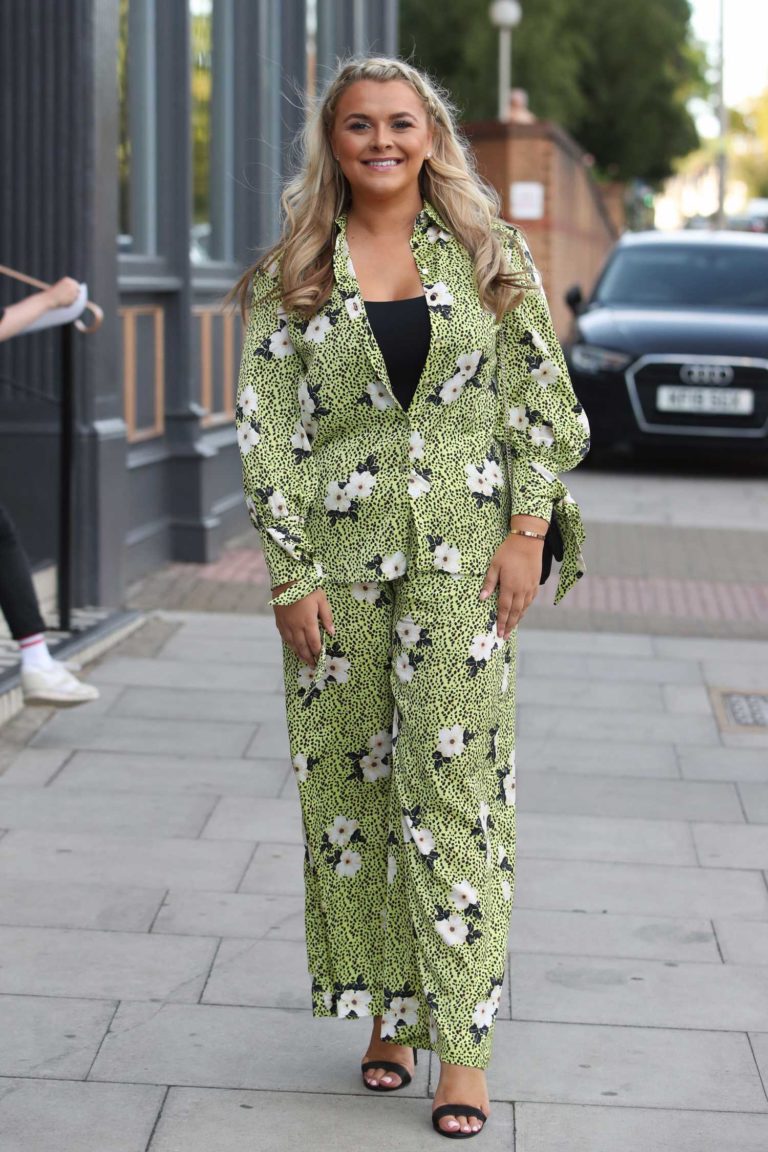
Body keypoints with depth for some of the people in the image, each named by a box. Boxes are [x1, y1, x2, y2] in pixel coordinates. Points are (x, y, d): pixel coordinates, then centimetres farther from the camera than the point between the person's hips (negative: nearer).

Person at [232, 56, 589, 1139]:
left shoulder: (488, 256, 6)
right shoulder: (291, 276, 5)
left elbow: (544, 399, 5)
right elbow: (266, 429, 1)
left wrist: (526, 530, -5)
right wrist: (290, 575, -6)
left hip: (463, 553, -1)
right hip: (339, 557, 1)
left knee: (452, 781, -6)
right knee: (350, 782, 5)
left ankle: (461, 1036, -1)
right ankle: (387, 1009, 20)